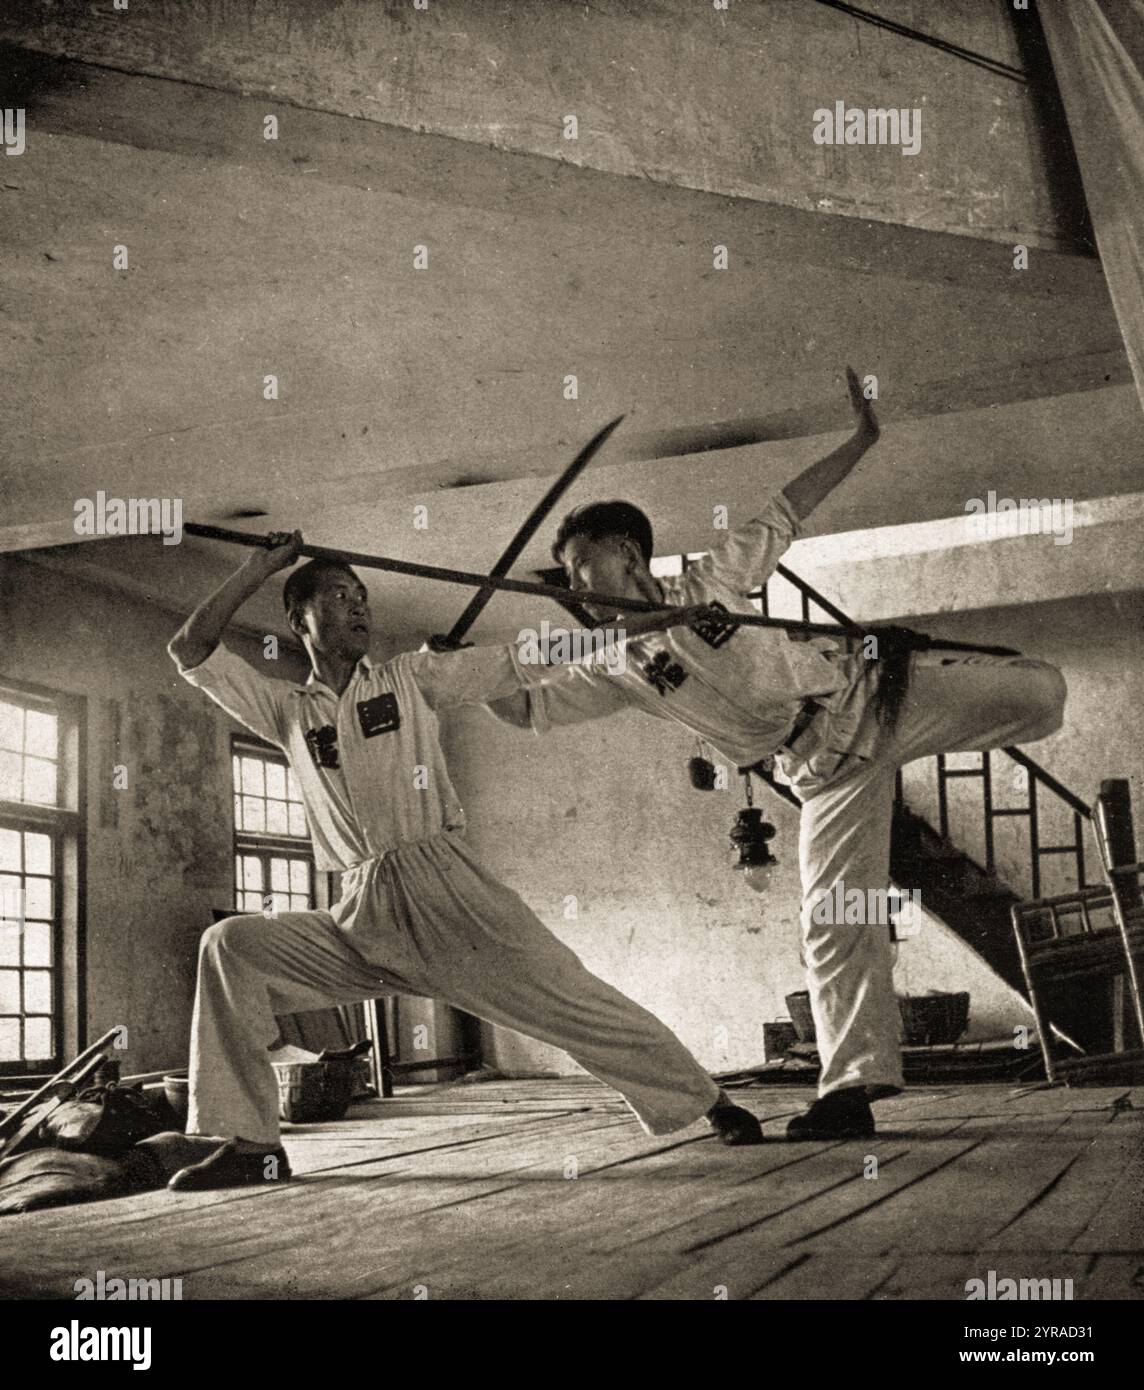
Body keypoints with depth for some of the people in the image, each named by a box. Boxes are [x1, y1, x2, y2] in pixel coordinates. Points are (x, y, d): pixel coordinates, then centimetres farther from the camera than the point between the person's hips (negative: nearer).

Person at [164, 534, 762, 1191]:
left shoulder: (411, 676, 10)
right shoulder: (288, 709, 14)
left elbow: (526, 659, 6)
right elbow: (190, 651, 10)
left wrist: (659, 621, 2)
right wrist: (262, 567, 9)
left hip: (448, 892, -2)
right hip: (360, 920, 2)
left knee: (572, 998, -10)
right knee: (231, 945, -13)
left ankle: (712, 1102, 5)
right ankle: (250, 1143, -7)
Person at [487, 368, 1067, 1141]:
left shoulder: (714, 580, -4)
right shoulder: (620, 670, 0)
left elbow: (789, 512, 2)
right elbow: (524, 707, -1)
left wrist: (861, 441, 0)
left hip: (870, 695, -1)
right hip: (829, 768, 1)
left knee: (1040, 693, -12)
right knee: (833, 919, -5)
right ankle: (851, 1089, 1)